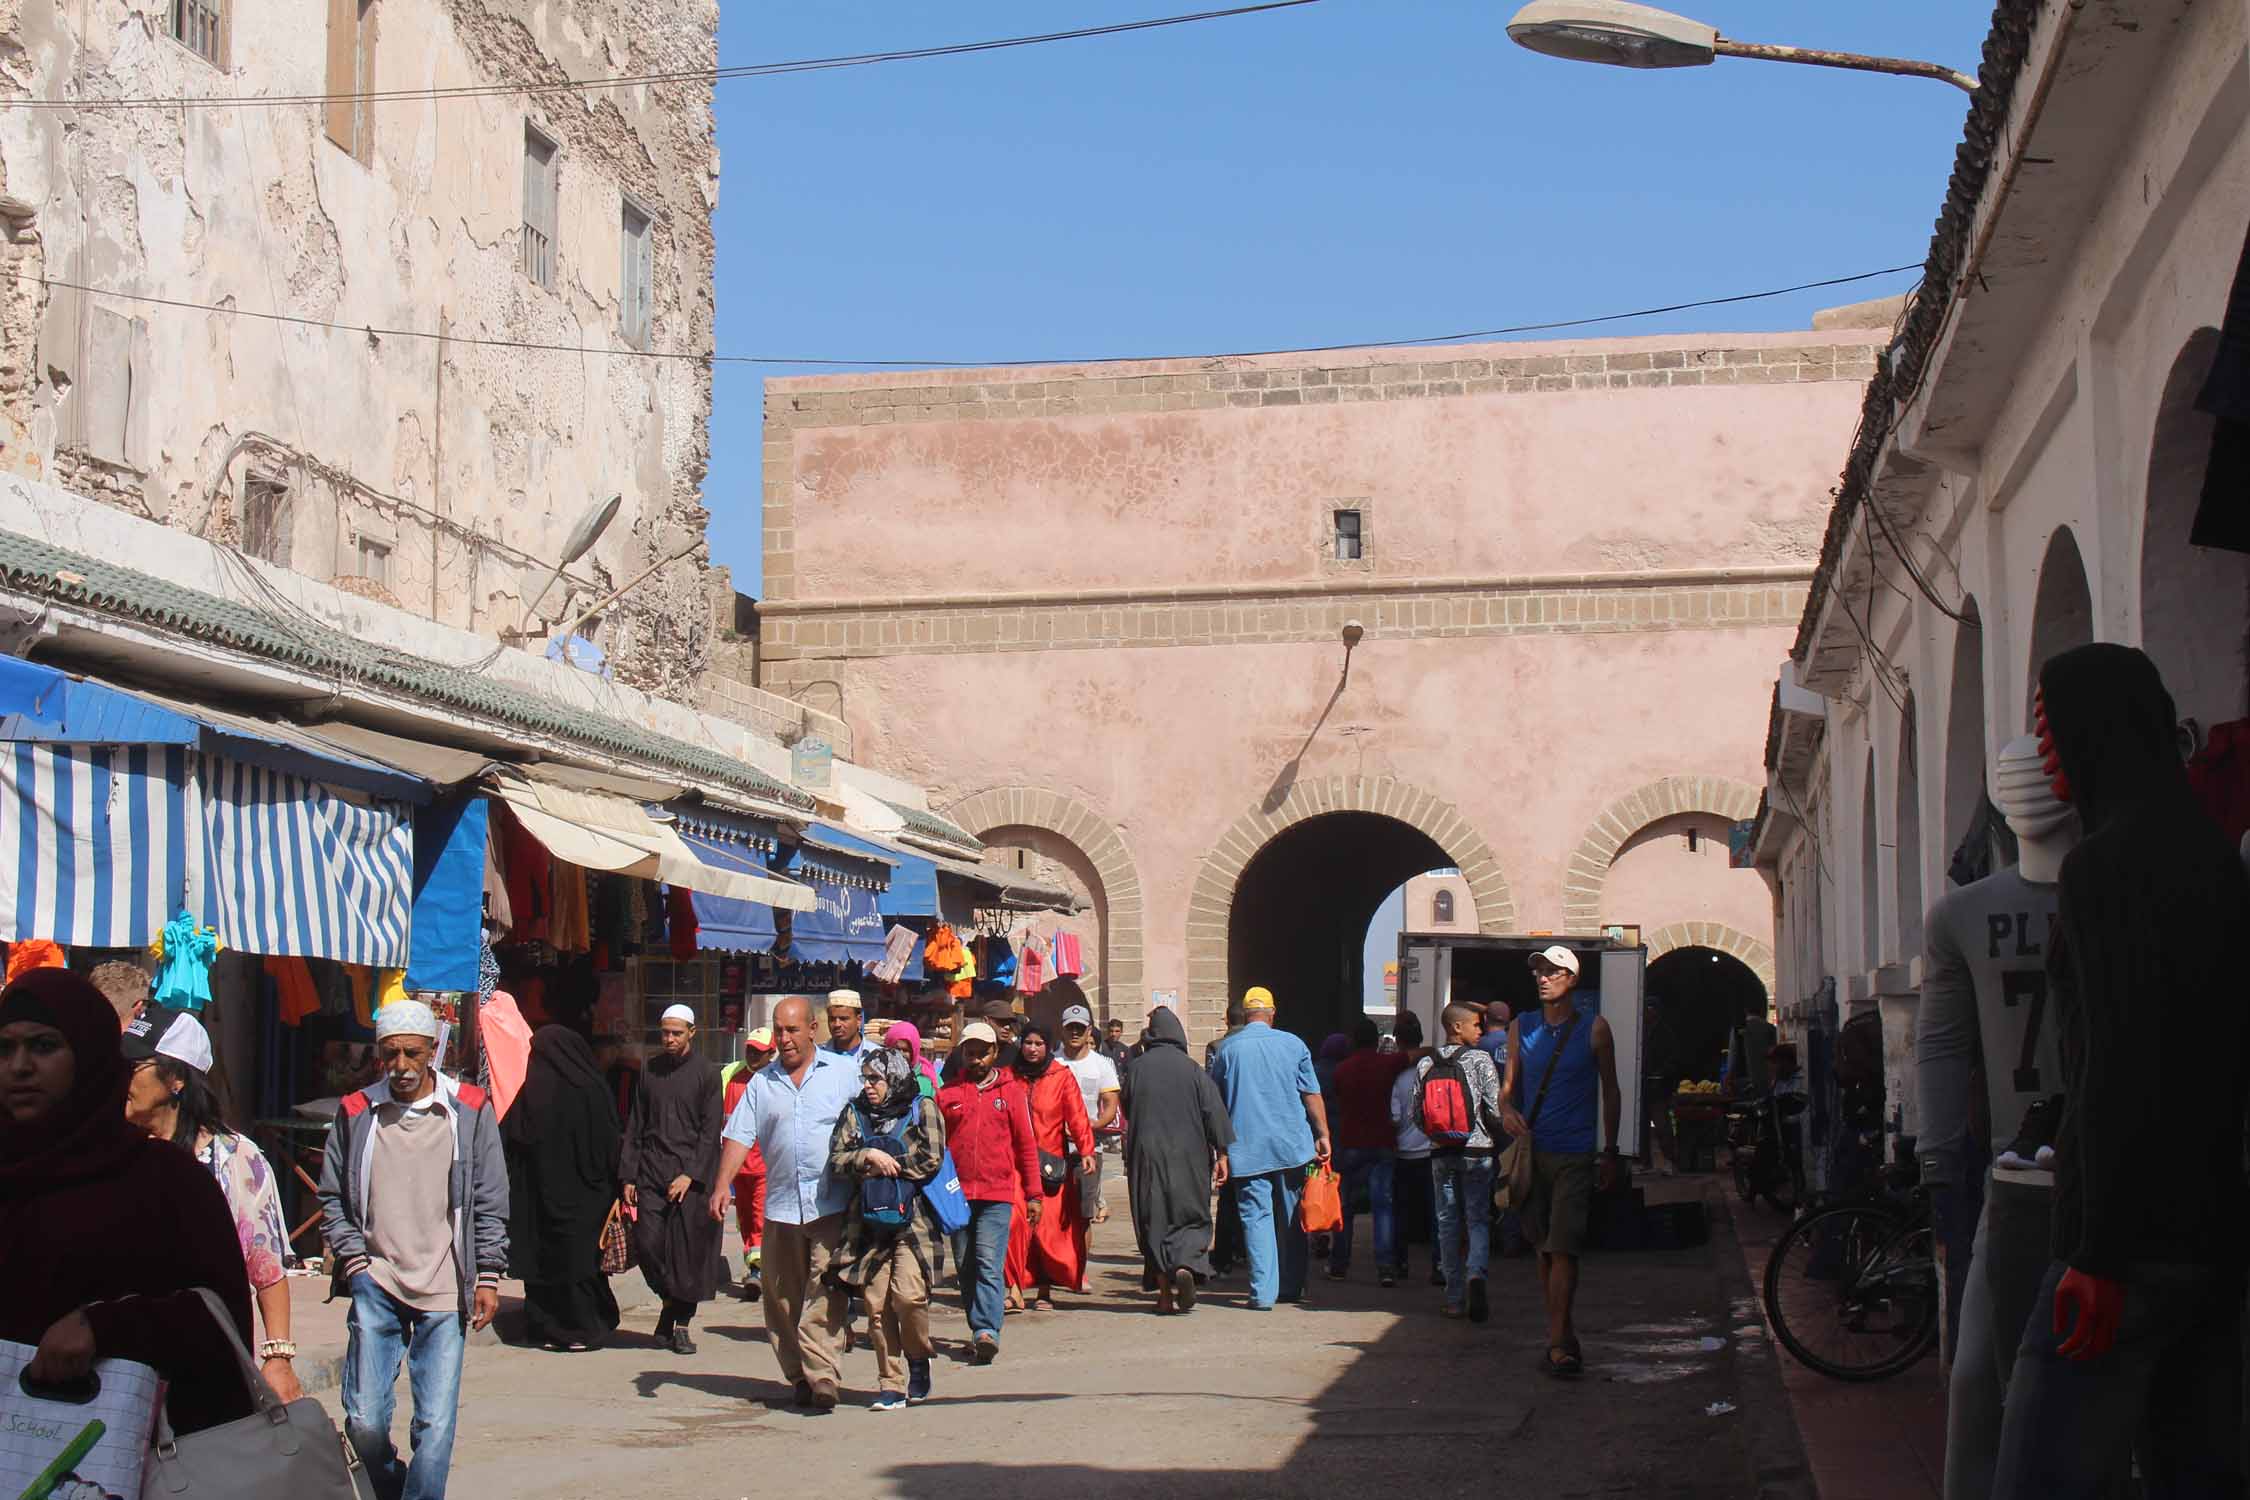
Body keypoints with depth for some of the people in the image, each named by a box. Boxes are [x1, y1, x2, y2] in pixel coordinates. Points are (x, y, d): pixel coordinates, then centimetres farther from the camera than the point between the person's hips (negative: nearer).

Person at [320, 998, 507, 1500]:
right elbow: (331, 1198, 12)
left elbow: (491, 1204, 5)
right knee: (363, 1419, 0)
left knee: (436, 1425, -4)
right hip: (376, 1286, 1)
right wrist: (354, 1260, 0)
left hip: (445, 1291, -1)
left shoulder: (469, 1110, 1)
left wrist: (488, 1277, 1)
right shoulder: (356, 1112, 4)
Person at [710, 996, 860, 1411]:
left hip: (833, 1205, -4)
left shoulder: (844, 1073, 5)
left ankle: (821, 1377, -15)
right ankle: (799, 1377, 15)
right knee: (783, 1298, 6)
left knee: (823, 1296, -12)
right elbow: (740, 1135, 7)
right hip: (781, 1206, 4)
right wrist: (721, 1186, -4)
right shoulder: (762, 1082, 12)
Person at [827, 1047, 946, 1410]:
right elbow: (836, 1162, 4)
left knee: (908, 1296, -18)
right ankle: (891, 1384, 6)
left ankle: (919, 1362, 7)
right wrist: (868, 1157, -13)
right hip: (870, 1223, 4)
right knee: (876, 1304, -1)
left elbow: (931, 1159, -7)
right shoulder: (855, 1115, 15)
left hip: (913, 1219, -4)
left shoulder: (922, 1109, 5)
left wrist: (883, 1168, -3)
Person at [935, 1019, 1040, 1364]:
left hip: (997, 1194, -2)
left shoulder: (1009, 1090, 7)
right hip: (957, 1193, 3)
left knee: (989, 1264, -14)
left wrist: (1033, 1193, 7)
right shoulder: (947, 1093, 9)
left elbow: (1026, 1144, 9)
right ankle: (982, 1330, 16)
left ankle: (986, 1330, -21)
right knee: (966, 1267, 7)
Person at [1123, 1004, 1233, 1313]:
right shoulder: (1193, 1070, -4)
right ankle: (1186, 1266, -20)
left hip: (1145, 1157, 1)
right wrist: (1221, 1154, -4)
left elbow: (1126, 1112, 10)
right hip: (1188, 1157, -1)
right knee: (1191, 1217, 8)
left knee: (1154, 1221, 7)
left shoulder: (1135, 1068, -1)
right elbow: (1214, 1112, -7)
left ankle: (1164, 1292, 3)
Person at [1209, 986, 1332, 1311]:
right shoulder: (1293, 1044, 1)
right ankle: (1291, 1287, 20)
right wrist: (1323, 1135, 6)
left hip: (1247, 1148, -1)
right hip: (1292, 1146, 1)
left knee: (1256, 1217, -1)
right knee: (1291, 1219, 14)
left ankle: (1263, 1291, -9)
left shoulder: (1227, 1050, 1)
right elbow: (1312, 1095, 0)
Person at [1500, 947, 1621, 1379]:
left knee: (1563, 1249, -11)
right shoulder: (1522, 1028, 9)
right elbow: (1508, 1085, 13)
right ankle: (1563, 1336, 16)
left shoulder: (1594, 1029, 2)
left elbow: (1611, 1092, 8)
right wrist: (1507, 1110, -11)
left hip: (1575, 1154, -3)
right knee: (1544, 1250, 7)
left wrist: (1610, 1153, 7)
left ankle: (1557, 1344, -14)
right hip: (1532, 1150, 3)